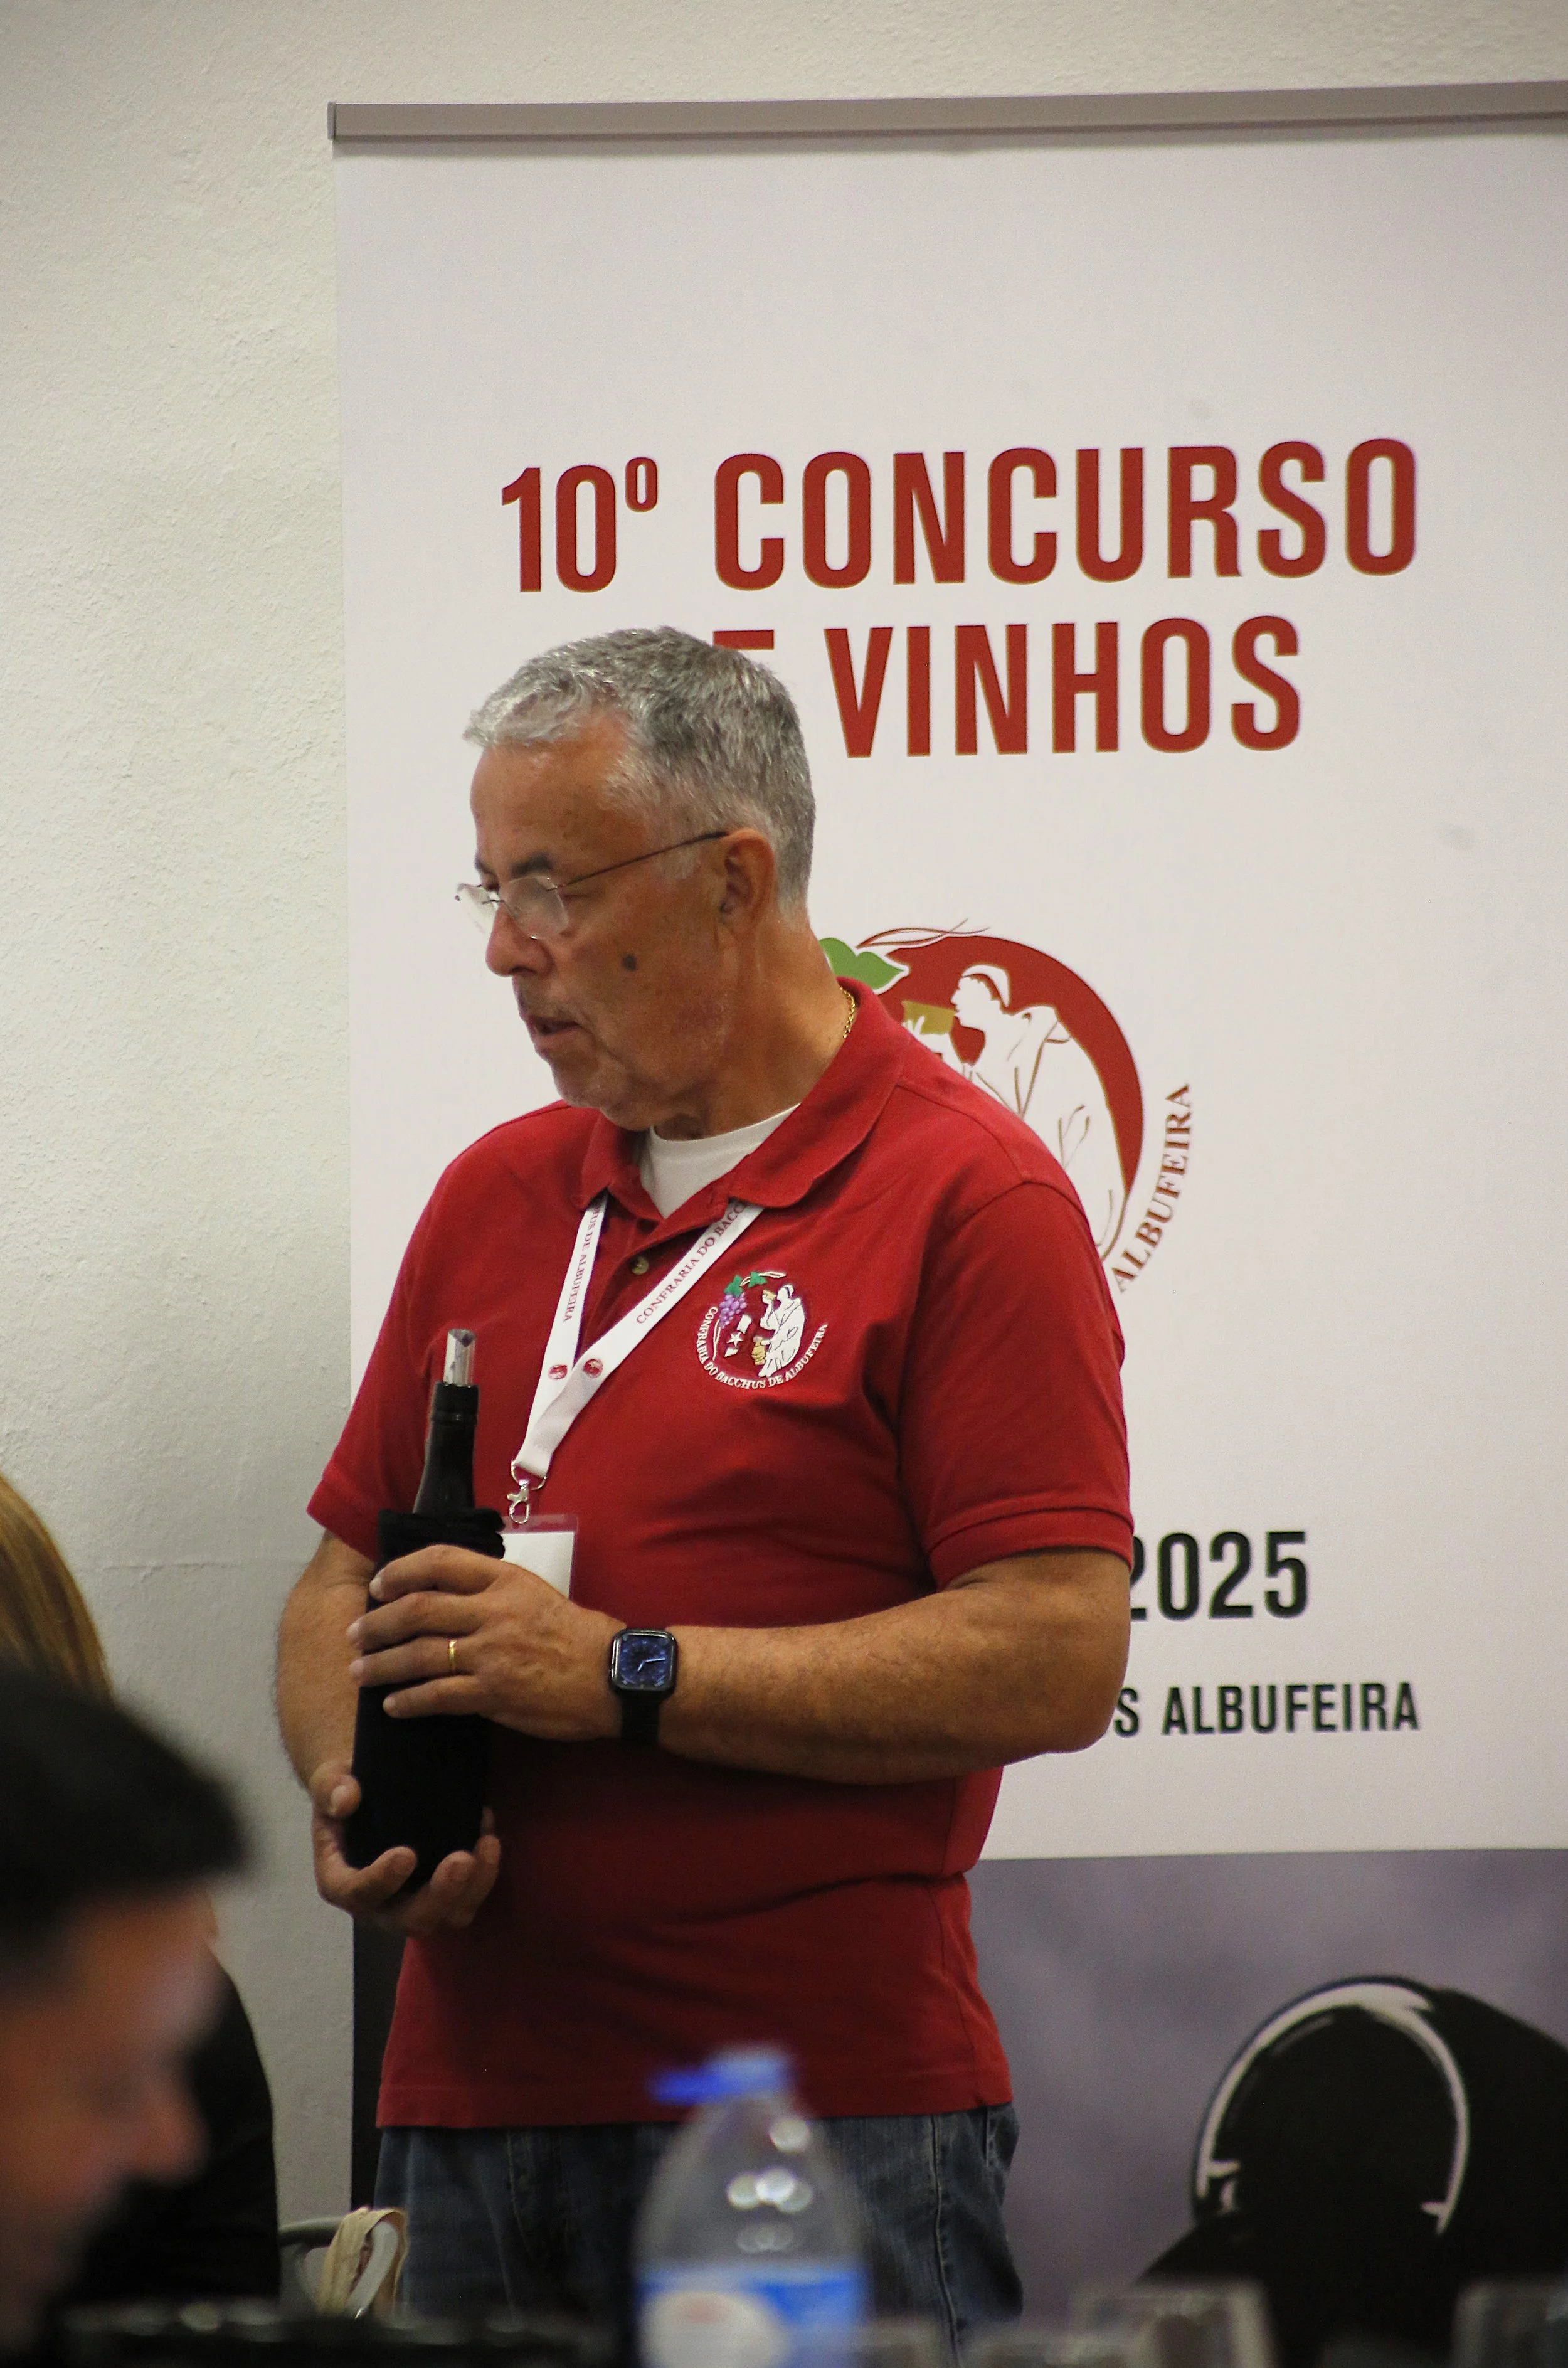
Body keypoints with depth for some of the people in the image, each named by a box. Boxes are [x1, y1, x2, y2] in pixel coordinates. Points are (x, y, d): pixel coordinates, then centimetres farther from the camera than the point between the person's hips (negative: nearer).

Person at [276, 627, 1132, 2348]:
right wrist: (351, 1790, -2)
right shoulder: (495, 1197, 16)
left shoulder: (969, 1198, -5)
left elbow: (1055, 1660, -13)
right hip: (472, 2102, 6)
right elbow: (343, 1579, 20)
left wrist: (627, 1674, -15)